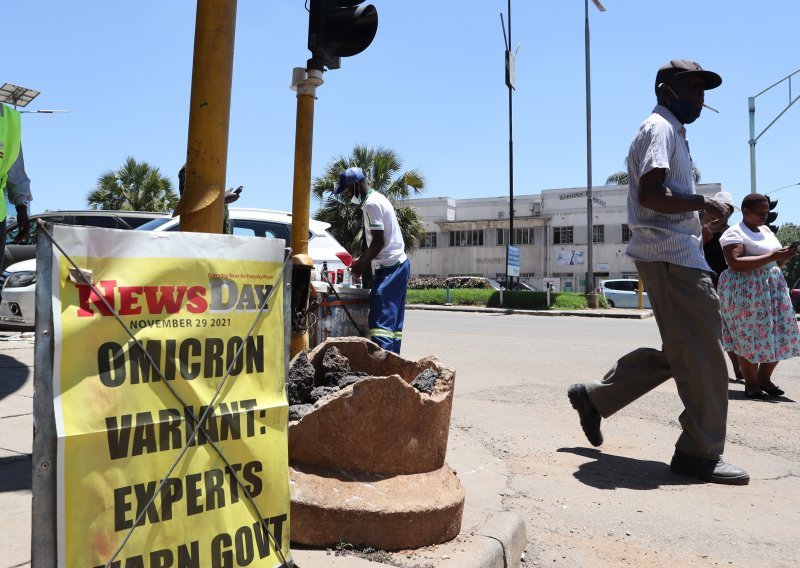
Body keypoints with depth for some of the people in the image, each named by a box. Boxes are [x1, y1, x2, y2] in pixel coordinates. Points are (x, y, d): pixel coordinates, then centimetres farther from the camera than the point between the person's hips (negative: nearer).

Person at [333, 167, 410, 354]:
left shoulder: (371, 203, -12)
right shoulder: (378, 199, 19)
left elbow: (379, 242, -17)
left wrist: (361, 265, -7)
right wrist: (362, 260, 18)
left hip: (389, 268, -10)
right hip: (399, 264, 10)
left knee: (381, 319, -14)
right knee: (393, 320, 11)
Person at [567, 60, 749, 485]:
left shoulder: (669, 131, 25)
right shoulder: (660, 128, -8)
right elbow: (651, 196, -21)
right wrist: (703, 204, -12)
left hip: (676, 254, 11)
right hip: (670, 254, -10)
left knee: (680, 351, 13)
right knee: (702, 353, -7)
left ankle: (594, 397, 18)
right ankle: (701, 453, 3)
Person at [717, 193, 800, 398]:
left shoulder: (766, 230, 17)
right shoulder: (734, 233, -8)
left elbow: (777, 263, 22)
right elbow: (735, 264, -23)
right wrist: (771, 256, -23)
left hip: (773, 289, 8)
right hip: (745, 291, -8)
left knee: (778, 336, 5)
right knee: (750, 337, -7)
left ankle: (764, 377, 20)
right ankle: (751, 384, 6)